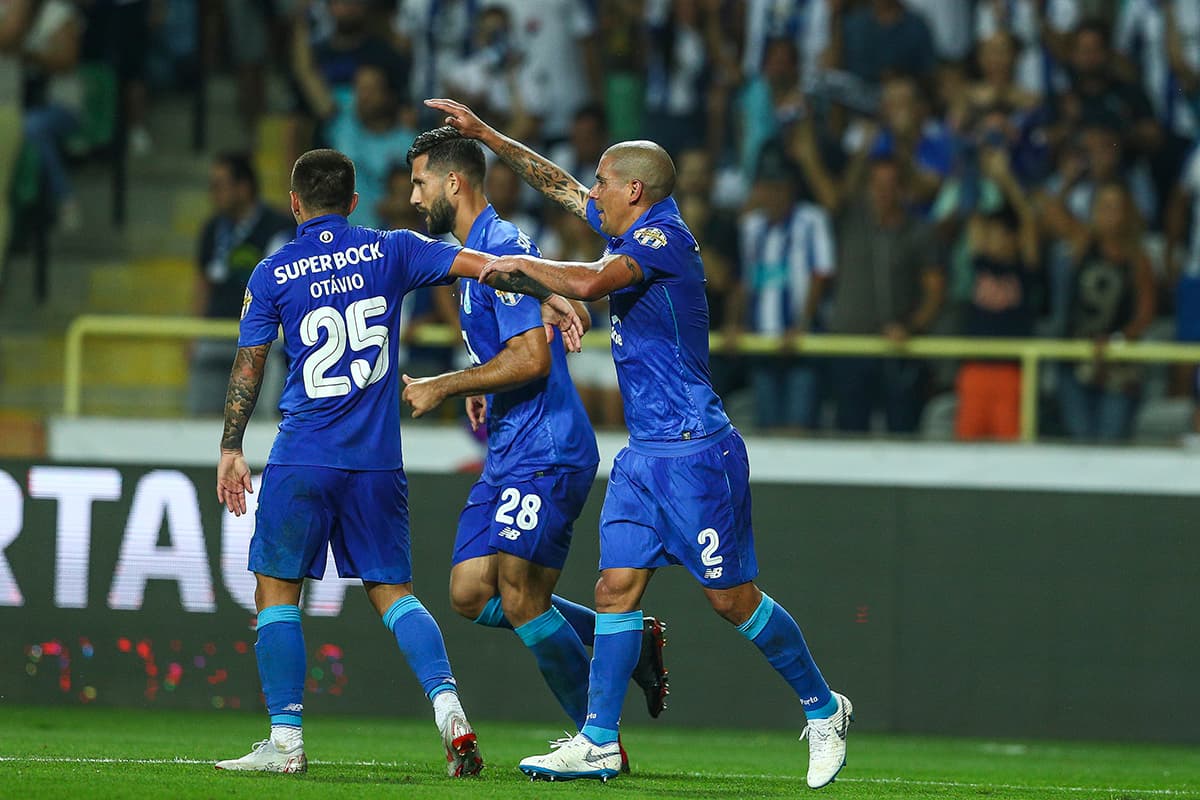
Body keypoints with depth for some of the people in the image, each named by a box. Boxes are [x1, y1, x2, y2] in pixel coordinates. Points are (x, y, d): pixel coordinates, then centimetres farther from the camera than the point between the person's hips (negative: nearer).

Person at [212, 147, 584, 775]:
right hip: (378, 461, 3)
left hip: (303, 458, -3)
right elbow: (480, 265, 2)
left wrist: (231, 450, 14)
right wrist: (547, 300, 12)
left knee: (276, 590, 6)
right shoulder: (389, 251, 5)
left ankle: (285, 739, -1)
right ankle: (448, 708, -9)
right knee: (391, 589, 11)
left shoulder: (272, 275, 2)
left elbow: (247, 369, 6)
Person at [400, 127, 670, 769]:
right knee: (471, 595, 2)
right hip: (508, 455, 10)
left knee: (519, 596, -16)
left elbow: (533, 357, -22)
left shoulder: (501, 247, -14)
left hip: (545, 452, -10)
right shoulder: (475, 251, 19)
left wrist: (445, 387, -14)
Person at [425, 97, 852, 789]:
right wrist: (485, 134, 27)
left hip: (695, 450, -9)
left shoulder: (663, 237, -14)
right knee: (618, 587, 0)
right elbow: (560, 186, 26)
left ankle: (823, 709, 14)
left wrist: (520, 265, -14)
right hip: (644, 453, 9)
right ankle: (599, 743, -2)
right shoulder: (636, 231, 13)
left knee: (734, 599, -2)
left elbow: (589, 284, -30)